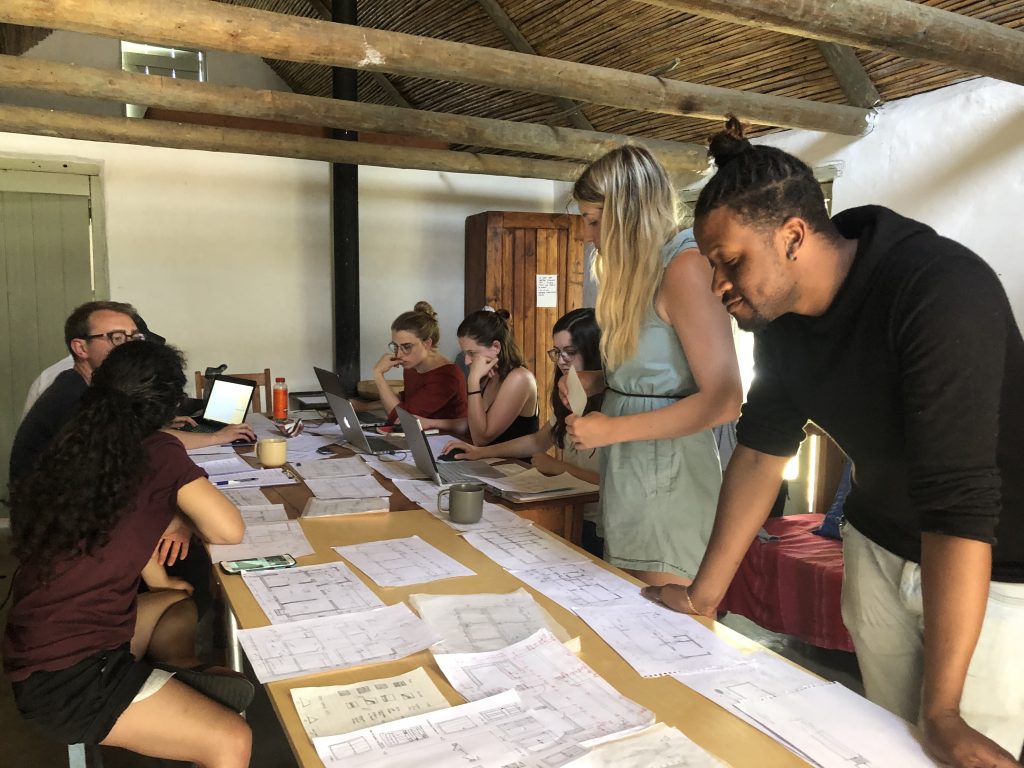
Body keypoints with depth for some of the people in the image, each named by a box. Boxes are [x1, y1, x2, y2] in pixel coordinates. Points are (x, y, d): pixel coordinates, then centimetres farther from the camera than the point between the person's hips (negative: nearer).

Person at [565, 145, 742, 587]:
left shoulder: (686, 266, -14)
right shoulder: (642, 270, 14)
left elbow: (723, 401, -20)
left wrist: (612, 430, -17)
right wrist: (595, 383, 5)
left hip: (668, 474, -8)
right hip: (626, 471, 9)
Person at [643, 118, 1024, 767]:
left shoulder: (942, 291, -28)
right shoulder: (781, 313, -7)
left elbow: (960, 500, -31)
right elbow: (762, 450, 0)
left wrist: (942, 712, -29)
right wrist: (704, 594, 0)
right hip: (880, 548, 6)